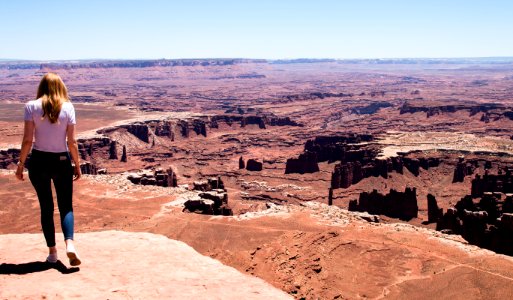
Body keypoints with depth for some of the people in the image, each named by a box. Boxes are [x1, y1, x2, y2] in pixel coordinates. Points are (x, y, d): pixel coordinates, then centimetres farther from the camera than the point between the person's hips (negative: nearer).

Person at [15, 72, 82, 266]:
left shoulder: (32, 106, -4)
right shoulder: (67, 107, -4)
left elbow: (27, 140, -7)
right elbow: (72, 142, -4)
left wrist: (20, 164, 3)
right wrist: (77, 165, 6)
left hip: (39, 161, 1)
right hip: (62, 161, 0)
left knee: (46, 207, 12)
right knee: (66, 206, 9)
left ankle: (52, 252, 16)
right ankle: (69, 243, -13)